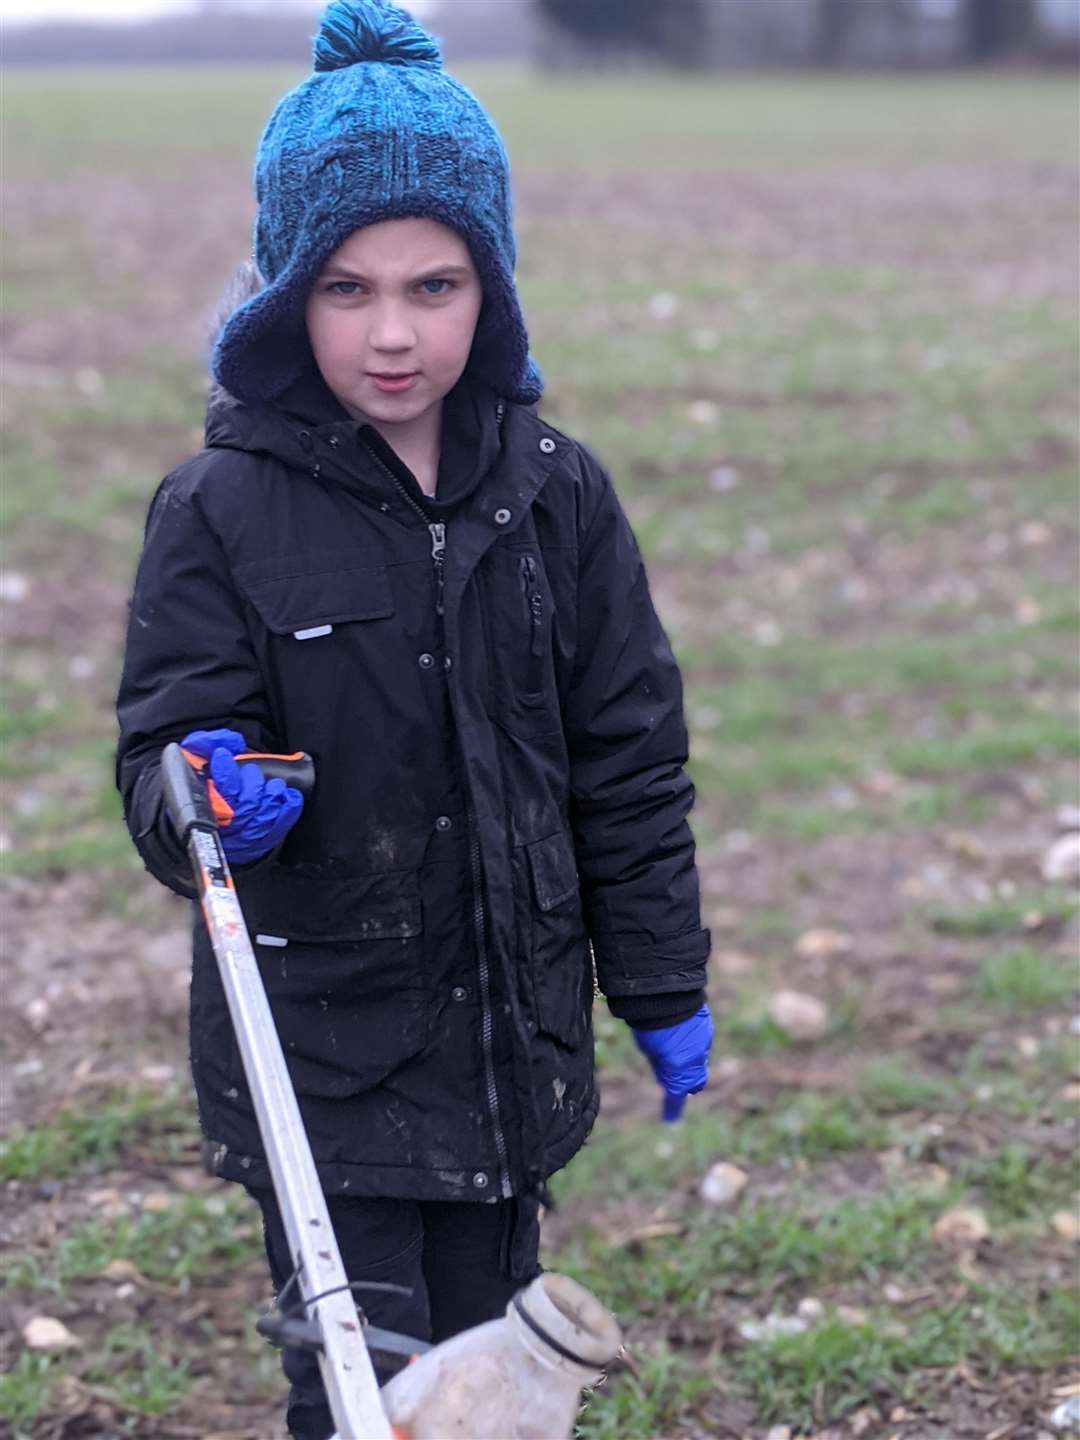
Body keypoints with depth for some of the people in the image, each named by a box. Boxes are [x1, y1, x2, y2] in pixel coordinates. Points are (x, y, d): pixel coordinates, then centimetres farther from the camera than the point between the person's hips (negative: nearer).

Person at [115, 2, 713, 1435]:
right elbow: (162, 746, -9)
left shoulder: (555, 493, -1)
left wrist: (666, 989, 9)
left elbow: (630, 761, 6)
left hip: (512, 1034, 3)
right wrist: (204, 800, -33)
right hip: (321, 1050, -3)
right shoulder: (222, 509, -10)